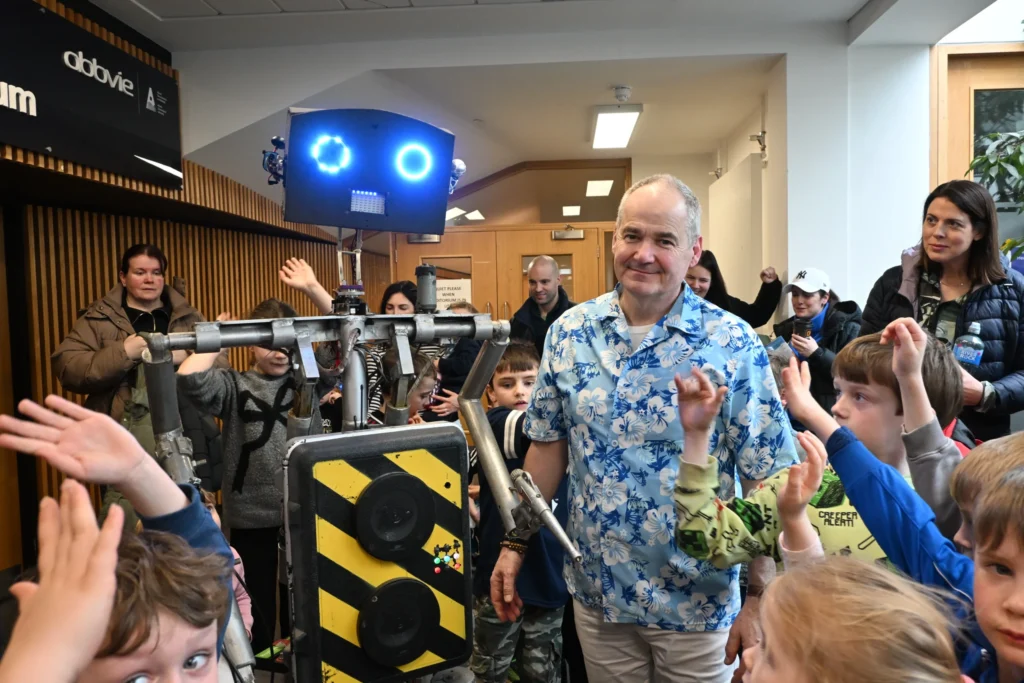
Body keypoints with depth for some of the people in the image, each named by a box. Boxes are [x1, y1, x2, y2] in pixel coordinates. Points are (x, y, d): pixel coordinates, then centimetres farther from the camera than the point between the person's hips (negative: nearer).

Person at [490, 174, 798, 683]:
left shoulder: (733, 344, -14)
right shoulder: (569, 332, -4)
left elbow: (764, 481, -11)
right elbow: (548, 445, 4)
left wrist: (759, 600, -11)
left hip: (698, 602, -2)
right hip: (595, 592, 3)